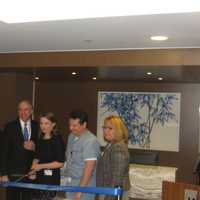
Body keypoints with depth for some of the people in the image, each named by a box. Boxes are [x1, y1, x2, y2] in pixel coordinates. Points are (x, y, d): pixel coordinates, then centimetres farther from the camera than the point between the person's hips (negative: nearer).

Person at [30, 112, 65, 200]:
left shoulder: (57, 139, -9)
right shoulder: (41, 140, 13)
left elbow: (60, 163, -12)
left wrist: (41, 166, -12)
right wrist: (33, 170, 2)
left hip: (51, 179, -6)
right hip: (39, 177, 6)